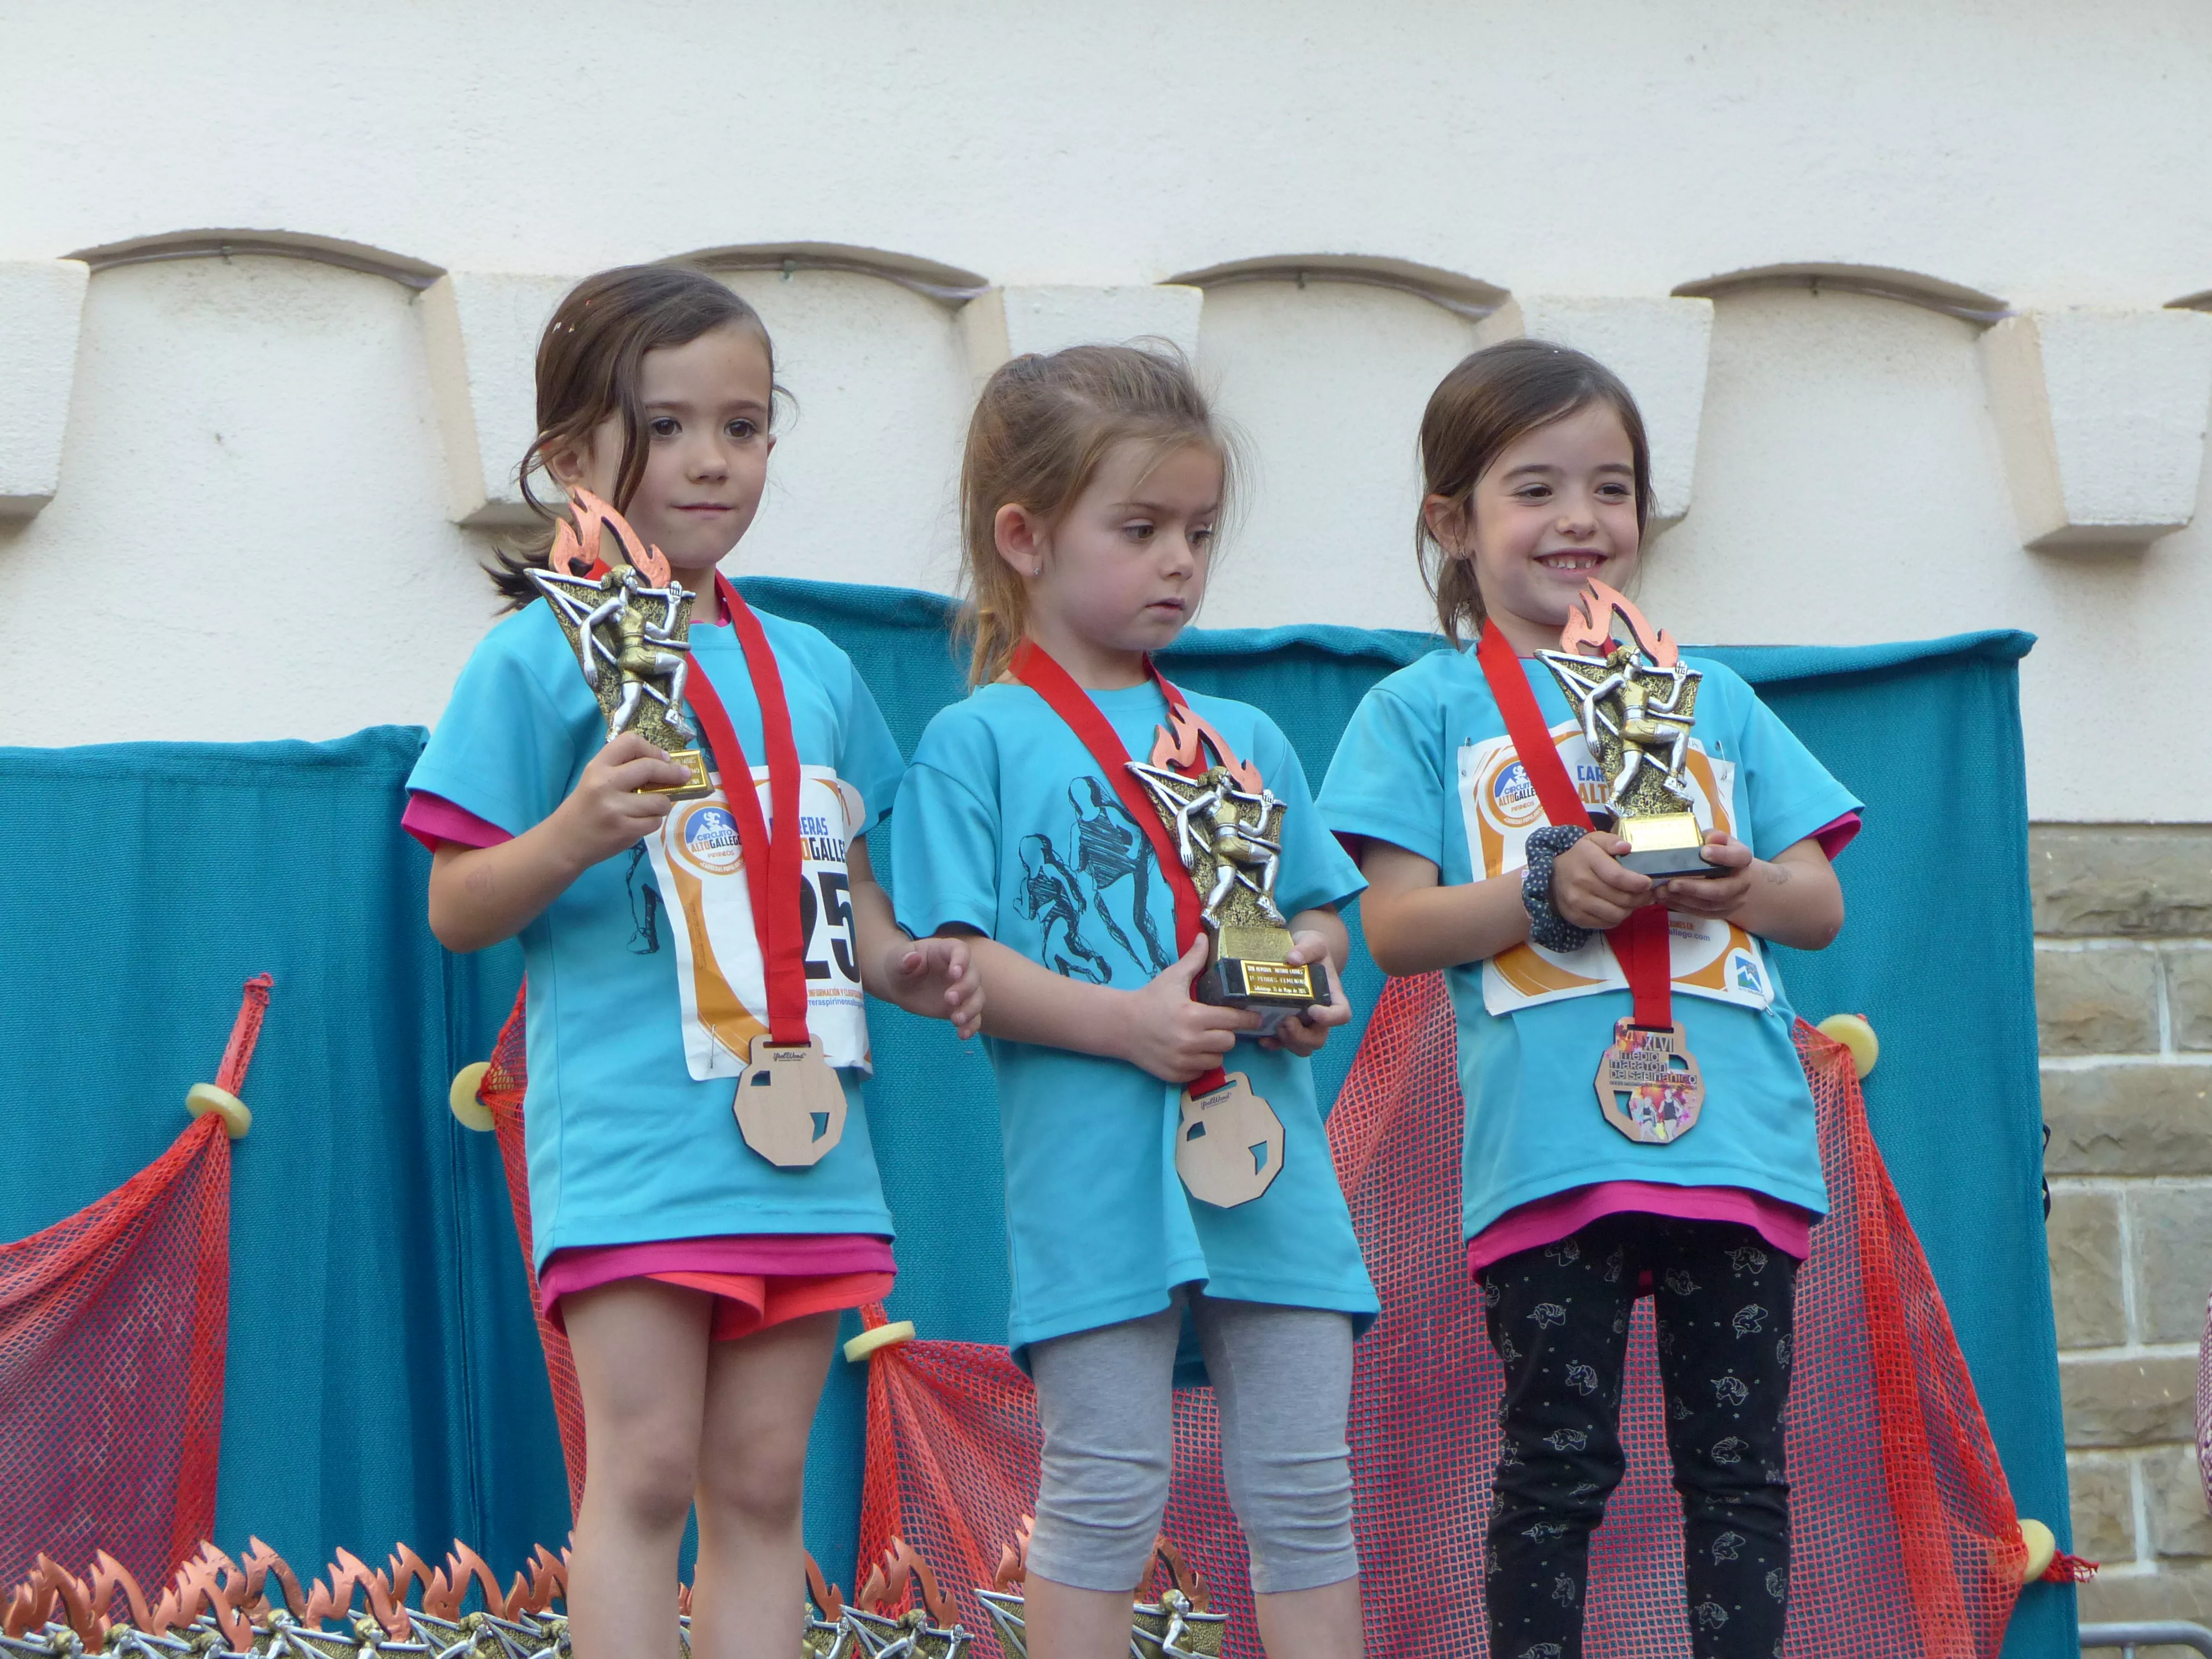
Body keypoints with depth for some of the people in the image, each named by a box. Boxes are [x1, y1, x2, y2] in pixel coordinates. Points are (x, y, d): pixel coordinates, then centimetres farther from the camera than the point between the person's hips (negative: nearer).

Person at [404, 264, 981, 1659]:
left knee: (762, 1484, 7)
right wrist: (575, 833, -22)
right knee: (645, 1470, -9)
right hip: (631, 1137, -5)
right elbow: (457, 911, -4)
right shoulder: (542, 657, -2)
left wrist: (904, 962, 3)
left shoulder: (813, 668, 15)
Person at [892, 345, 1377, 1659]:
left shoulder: (1247, 740, 17)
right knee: (1104, 1495, -1)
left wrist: (1312, 975, -2)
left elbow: (1321, 911, 22)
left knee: (1305, 1488, 6)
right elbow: (948, 961, -7)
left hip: (1272, 1157, 5)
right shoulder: (980, 741, 1)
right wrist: (1125, 1022, -18)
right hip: (1097, 1171, -5)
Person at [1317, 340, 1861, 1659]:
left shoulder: (1712, 698, 19)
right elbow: (1396, 925, 1)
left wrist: (1737, 884, -6)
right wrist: (1548, 890, -14)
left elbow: (1821, 906, 16)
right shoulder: (1427, 708, 9)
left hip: (1736, 1136, 3)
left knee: (1738, 1463, 4)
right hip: (1548, 1145, -3)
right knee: (1557, 1466, -1)